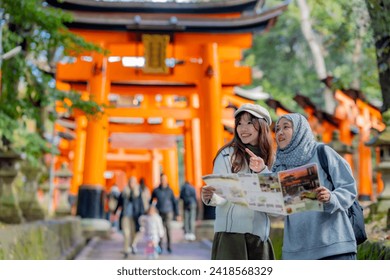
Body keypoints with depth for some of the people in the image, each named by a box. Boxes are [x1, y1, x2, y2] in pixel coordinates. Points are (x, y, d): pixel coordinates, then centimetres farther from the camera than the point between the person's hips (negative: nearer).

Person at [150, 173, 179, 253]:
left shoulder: (170, 190, 2)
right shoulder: (156, 190, 2)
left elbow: (174, 202, 6)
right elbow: (151, 201, 12)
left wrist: (176, 213, 5)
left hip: (168, 212, 0)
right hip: (159, 213, 0)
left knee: (168, 229, -5)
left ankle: (169, 246, 4)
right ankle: (160, 247, 11)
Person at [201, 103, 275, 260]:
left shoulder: (269, 159, 11)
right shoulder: (227, 155, -3)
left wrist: (263, 171, -13)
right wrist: (211, 197, -33)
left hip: (260, 234, 5)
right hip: (231, 231, -5)